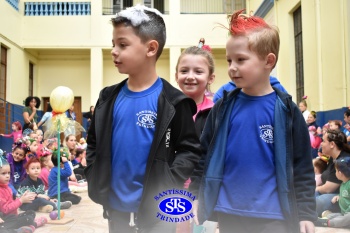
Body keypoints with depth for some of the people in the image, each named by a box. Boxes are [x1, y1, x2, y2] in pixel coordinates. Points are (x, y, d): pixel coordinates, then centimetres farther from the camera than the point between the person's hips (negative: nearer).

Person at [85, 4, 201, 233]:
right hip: (116, 205, 4)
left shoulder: (172, 102, -12)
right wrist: (96, 182, -1)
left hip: (158, 209, -4)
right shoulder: (109, 98, 1)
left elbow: (189, 150, -10)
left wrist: (167, 187, -18)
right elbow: (94, 143, 10)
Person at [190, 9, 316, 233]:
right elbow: (205, 155, 6)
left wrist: (306, 213, -3)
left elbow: (302, 166, -2)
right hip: (229, 214, 2)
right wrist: (196, 198, 3)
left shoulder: (286, 111, -5)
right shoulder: (222, 108, 0)